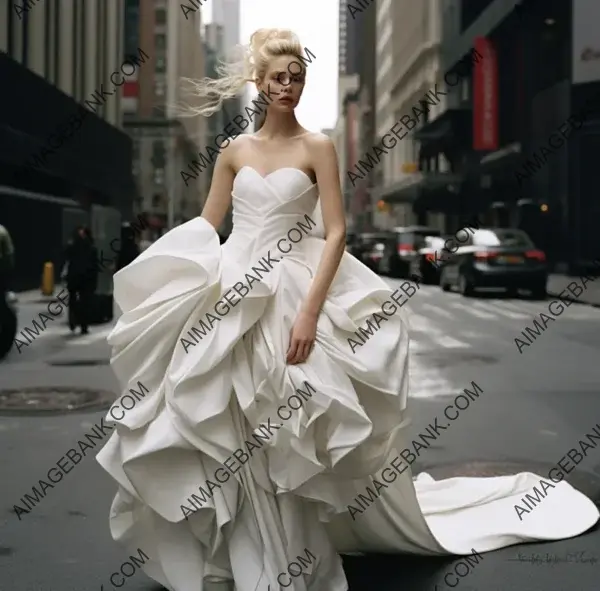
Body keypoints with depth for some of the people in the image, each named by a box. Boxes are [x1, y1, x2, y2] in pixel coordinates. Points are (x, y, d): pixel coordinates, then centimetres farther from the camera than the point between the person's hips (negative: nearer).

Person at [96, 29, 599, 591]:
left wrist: (310, 309, -19)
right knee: (227, 433, 4)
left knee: (286, 431, -1)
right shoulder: (234, 149, 10)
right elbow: (205, 226, 12)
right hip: (231, 297, 3)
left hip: (292, 297, -3)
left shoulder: (317, 148, 0)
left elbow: (335, 233, -8)